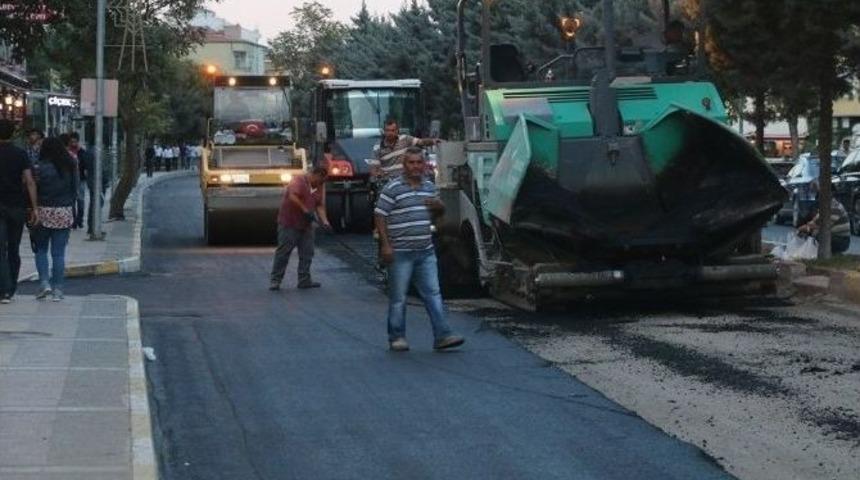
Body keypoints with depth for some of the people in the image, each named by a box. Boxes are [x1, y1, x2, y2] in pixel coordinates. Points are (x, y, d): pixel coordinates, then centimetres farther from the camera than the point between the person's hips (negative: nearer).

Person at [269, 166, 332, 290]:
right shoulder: (299, 181, -10)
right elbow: (292, 196, -24)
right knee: (283, 252, -5)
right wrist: (305, 210, -25)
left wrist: (324, 221, -7)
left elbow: (320, 206, 8)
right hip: (289, 224, -7)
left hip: (306, 225, 7)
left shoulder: (319, 187, 12)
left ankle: (304, 280, 11)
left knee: (307, 253, 4)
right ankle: (275, 280, -1)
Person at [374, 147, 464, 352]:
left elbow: (438, 212, 26)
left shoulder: (429, 187, 12)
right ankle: (397, 338, 13)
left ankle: (442, 336, 2)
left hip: (426, 252, 5)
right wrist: (385, 245, -15)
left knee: (433, 294, 2)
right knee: (398, 297, 3)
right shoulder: (393, 188, -7)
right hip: (400, 253, -5)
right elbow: (380, 217, -8)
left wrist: (439, 206, 1)